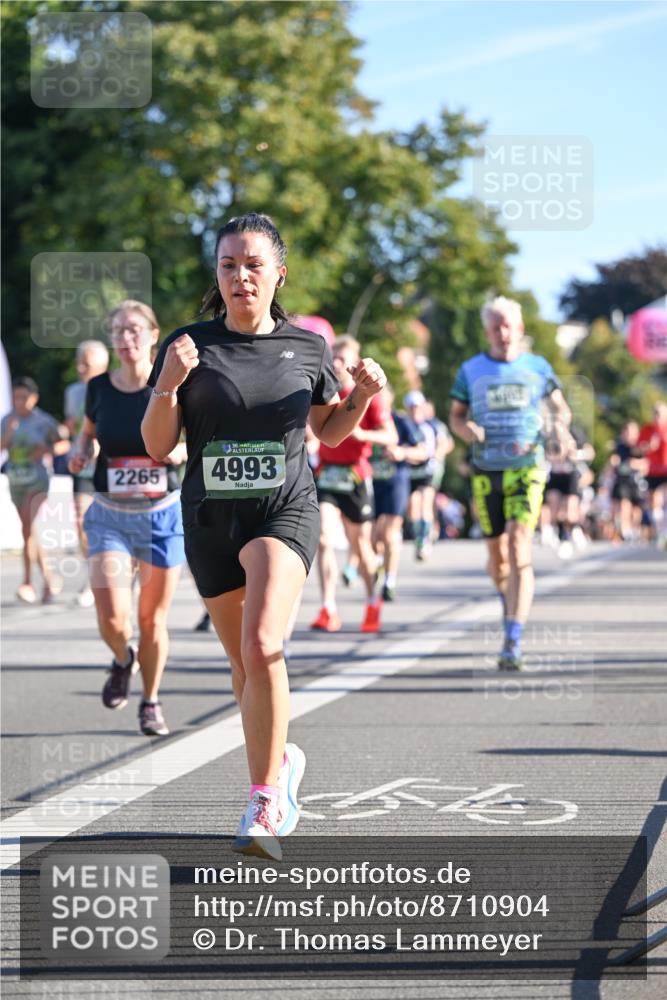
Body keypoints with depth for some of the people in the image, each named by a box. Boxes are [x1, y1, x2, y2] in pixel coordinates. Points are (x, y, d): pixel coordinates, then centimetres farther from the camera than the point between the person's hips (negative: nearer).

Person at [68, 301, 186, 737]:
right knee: (112, 618, -12)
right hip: (110, 516, 1)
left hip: (162, 515, -1)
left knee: (153, 619, 6)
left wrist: (183, 450, -19)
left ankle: (151, 701, 27)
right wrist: (81, 451, -4)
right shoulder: (99, 388, -1)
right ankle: (123, 660, 23)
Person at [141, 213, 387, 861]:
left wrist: (362, 396, -3)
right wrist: (168, 385, -18)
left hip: (284, 510, -2)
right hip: (211, 517, 2)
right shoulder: (189, 346, -1)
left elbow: (329, 431, 17)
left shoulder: (306, 347, 2)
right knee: (244, 663, 13)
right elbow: (157, 447, -1)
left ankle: (265, 803, -17)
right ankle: (282, 759, 40)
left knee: (262, 647, -23)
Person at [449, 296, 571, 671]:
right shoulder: (471, 370, 7)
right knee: (497, 552, 9)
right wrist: (469, 430, -9)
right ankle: (509, 601, 43)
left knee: (519, 547, -17)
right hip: (486, 470, 2)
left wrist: (560, 425, -5)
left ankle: (514, 641, -22)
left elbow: (560, 406, 17)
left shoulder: (537, 367, 6)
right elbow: (456, 416, 13)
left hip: (527, 468, -2)